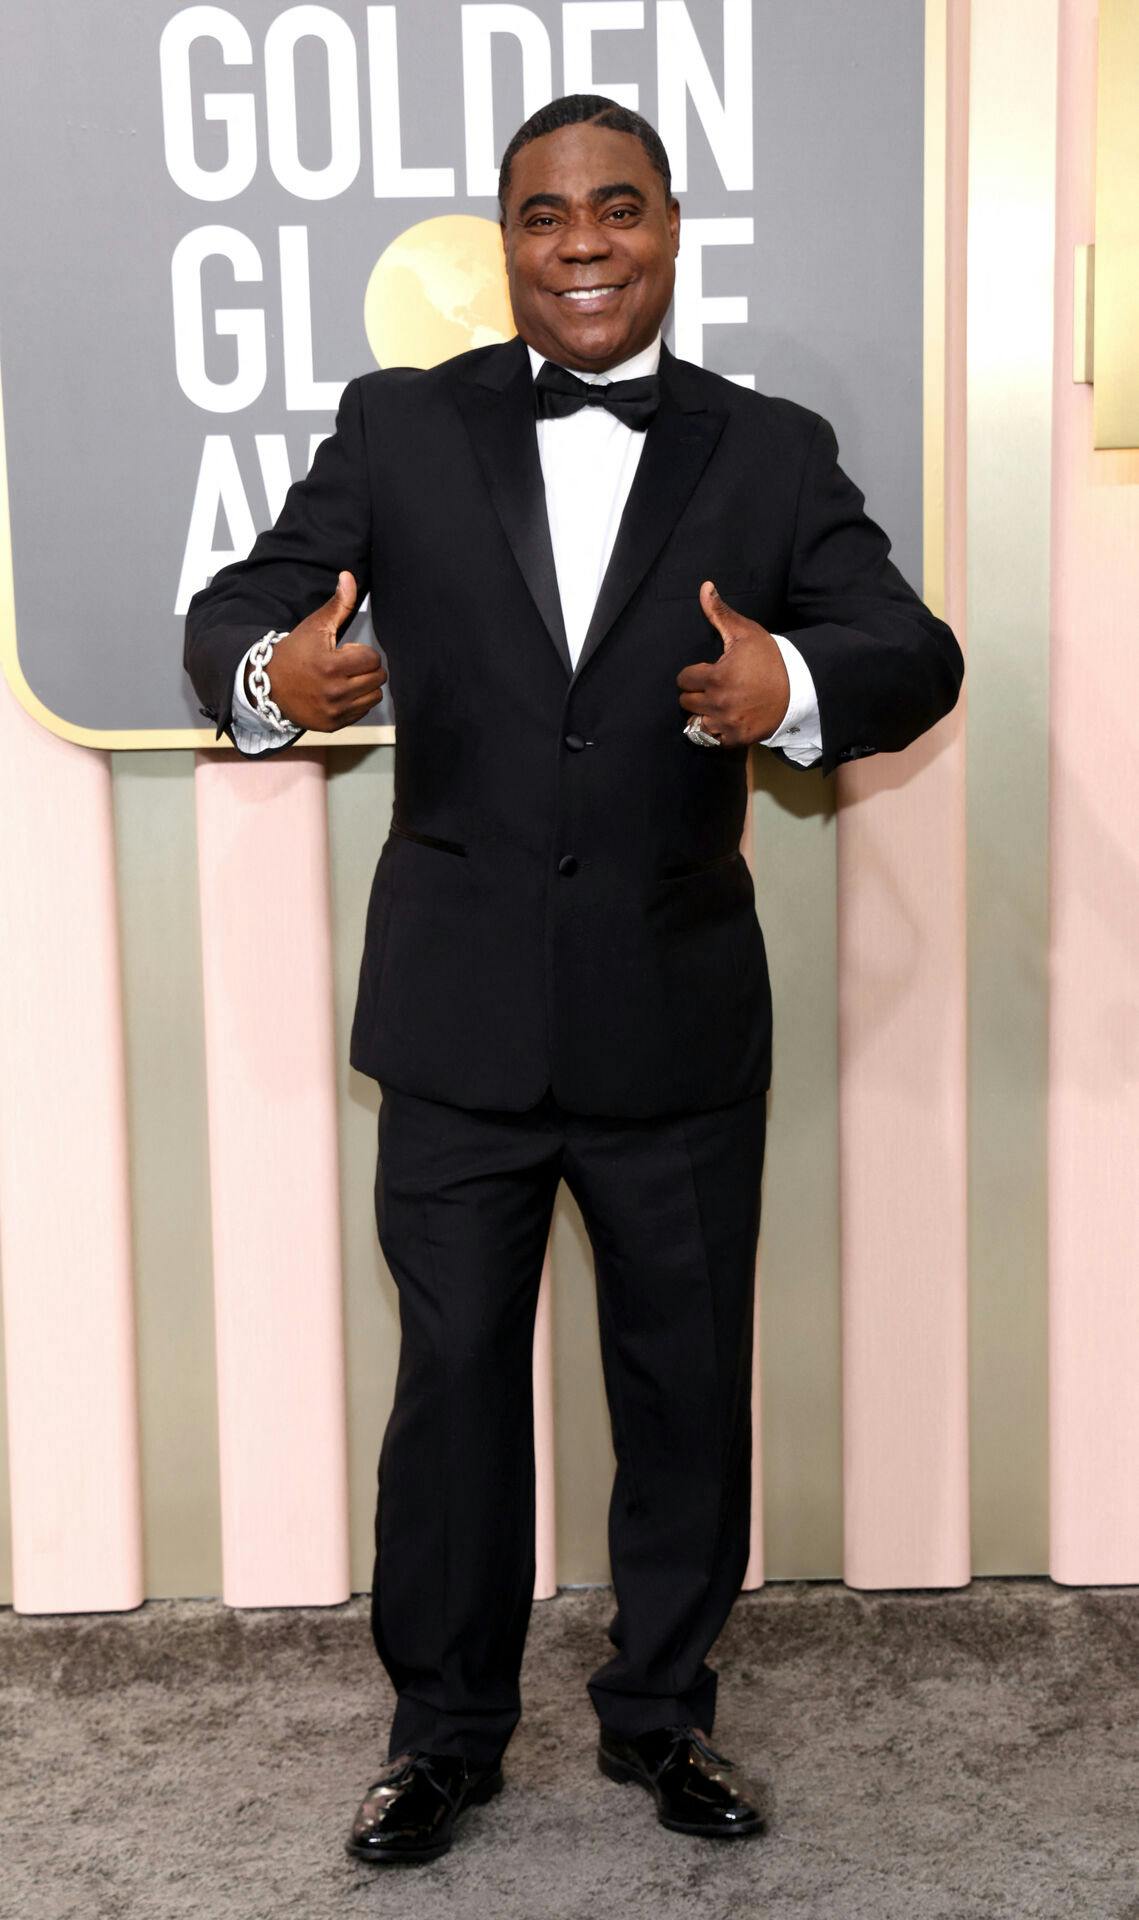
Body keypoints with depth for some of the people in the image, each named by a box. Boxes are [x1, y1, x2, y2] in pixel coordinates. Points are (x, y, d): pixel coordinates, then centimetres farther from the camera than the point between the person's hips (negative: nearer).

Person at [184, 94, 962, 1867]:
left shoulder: (775, 454, 2)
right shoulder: (399, 428, 2)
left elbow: (916, 654, -7)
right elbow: (236, 608, -4)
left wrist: (794, 684, -31)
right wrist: (272, 674, -29)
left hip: (680, 1023, 1)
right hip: (461, 1020, 0)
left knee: (688, 1385, 13)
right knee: (452, 1376, 12)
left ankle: (662, 1712, 36)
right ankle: (445, 1730, 32)